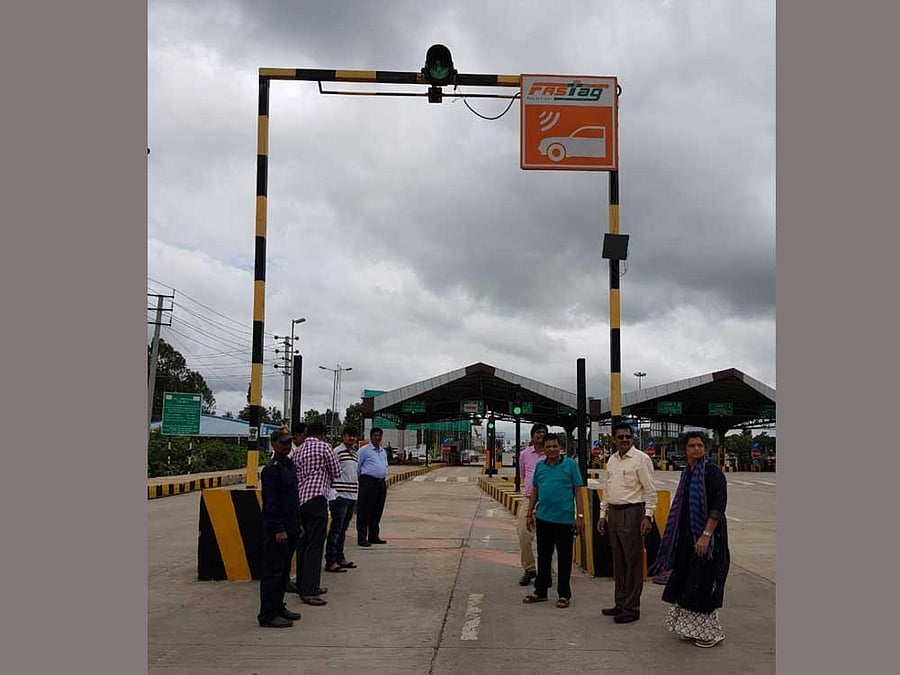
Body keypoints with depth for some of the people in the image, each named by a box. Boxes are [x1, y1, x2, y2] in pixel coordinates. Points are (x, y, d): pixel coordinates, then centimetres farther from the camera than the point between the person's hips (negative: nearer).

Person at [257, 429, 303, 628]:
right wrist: (279, 529, -20)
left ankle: (278, 608, 27)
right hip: (276, 529, -9)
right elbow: (270, 503, -18)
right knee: (272, 572, -4)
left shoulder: (289, 465, 14)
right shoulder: (271, 469, -14)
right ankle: (268, 615, 1)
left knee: (284, 570, 16)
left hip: (289, 529, 9)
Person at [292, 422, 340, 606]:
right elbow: (336, 472, 3)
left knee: (303, 543, 15)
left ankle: (303, 585, 23)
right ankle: (308, 591, -10)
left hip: (300, 499, 7)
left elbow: (296, 474, 13)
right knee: (315, 545, -7)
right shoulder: (324, 447, -3)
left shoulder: (299, 450, 14)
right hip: (316, 498, -7)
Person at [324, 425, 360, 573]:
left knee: (343, 529, 15)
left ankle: (340, 558, 23)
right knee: (336, 529, -5)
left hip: (351, 496, 8)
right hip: (340, 496, -8)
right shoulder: (337, 451, -9)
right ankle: (330, 562, -1)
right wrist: (334, 494, -19)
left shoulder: (354, 453, 17)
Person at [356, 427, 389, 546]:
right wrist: (358, 480, -3)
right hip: (368, 482, -7)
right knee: (364, 512, -5)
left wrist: (385, 479, 17)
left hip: (381, 483, 7)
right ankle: (362, 538, -2)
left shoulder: (383, 451, 19)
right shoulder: (364, 450, -3)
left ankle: (374, 536, 21)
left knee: (377, 512, 12)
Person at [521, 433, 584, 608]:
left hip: (564, 519, -4)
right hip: (543, 518, 4)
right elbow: (535, 491, 14)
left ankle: (564, 594, 16)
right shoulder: (540, 466, 8)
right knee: (543, 556, 13)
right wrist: (529, 513, 12)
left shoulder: (570, 464, -4)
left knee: (564, 558, 5)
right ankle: (540, 591, 25)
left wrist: (580, 515, -9)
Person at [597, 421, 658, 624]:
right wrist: (603, 514, 16)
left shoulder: (641, 459, -8)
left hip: (632, 512, -7)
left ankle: (632, 608, 5)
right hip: (614, 512, 7)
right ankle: (621, 603, 24)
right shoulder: (612, 460, 13)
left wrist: (648, 516, -17)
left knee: (633, 561, -2)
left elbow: (650, 490, -10)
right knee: (618, 561, 14)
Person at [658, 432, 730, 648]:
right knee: (687, 581, 13)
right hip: (687, 537, 8)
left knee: (704, 583, -2)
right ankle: (692, 627, 26)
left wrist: (706, 535, -25)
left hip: (706, 535, -8)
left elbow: (718, 506, -19)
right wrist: (678, 537, 18)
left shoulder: (712, 472, -13)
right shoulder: (687, 472, 11)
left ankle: (710, 631, 12)